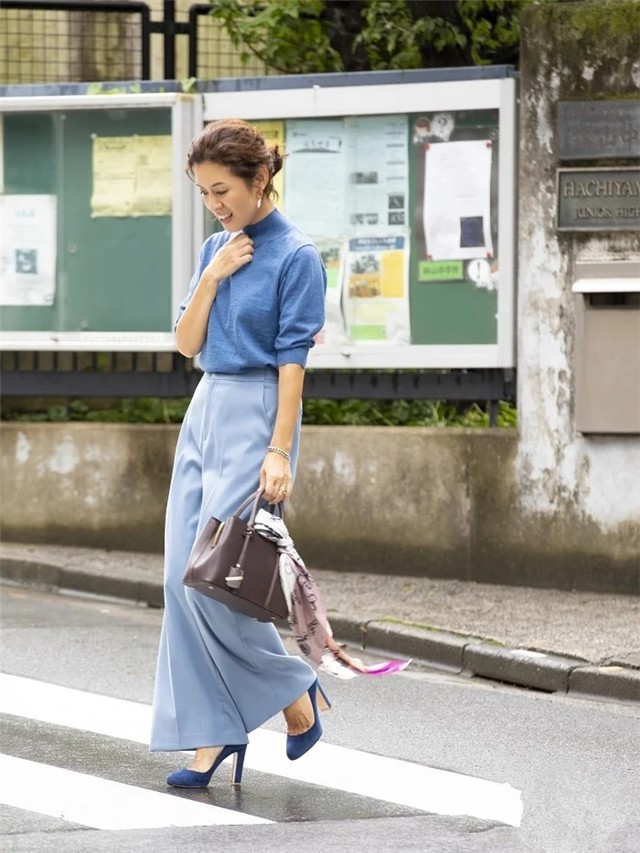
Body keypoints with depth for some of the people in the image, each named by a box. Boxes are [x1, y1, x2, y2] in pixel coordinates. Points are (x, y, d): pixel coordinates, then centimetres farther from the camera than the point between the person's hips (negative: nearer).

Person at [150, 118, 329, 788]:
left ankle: (296, 691, 7)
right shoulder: (216, 249, 12)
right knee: (182, 576, 1)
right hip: (204, 413, 8)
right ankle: (214, 731, 5)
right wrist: (212, 277, -5)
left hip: (255, 417, -8)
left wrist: (279, 451, -17)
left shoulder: (296, 255, -10)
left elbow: (293, 358, -13)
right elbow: (187, 344, 9)